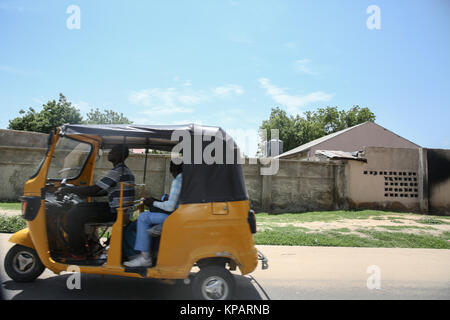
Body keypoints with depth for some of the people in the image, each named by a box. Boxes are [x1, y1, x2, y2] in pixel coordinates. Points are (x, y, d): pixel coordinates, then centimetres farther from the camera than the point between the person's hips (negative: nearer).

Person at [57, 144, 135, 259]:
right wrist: (80, 192, 19)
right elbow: (105, 192, 21)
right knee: (82, 206, 23)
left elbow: (93, 190, -20)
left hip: (115, 213, -10)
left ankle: (79, 253, 1)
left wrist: (69, 189, -8)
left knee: (73, 214, -9)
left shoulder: (117, 171, -17)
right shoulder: (126, 171, 16)